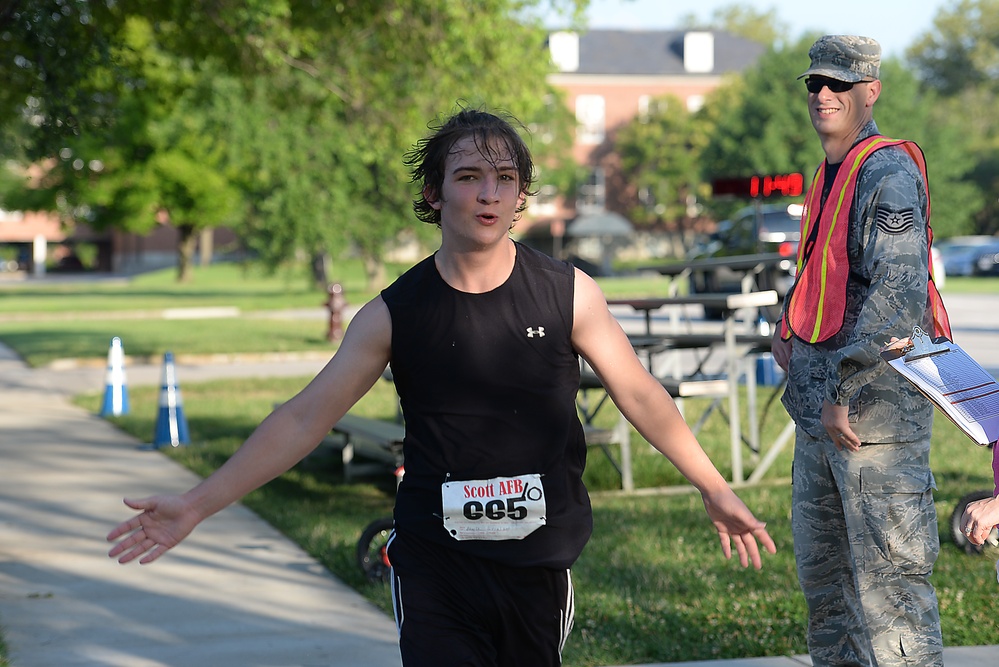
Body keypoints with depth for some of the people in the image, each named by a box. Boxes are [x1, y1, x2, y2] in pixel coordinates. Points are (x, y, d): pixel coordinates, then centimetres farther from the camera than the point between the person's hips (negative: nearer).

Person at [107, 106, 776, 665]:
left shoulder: (568, 293, -4)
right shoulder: (395, 314, -5)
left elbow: (639, 395, 6)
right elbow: (303, 419, -2)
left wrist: (715, 488, 9)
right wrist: (197, 506, -6)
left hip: (539, 560, 1)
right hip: (435, 562, -1)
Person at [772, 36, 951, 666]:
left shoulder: (889, 175, -13)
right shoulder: (829, 176, 16)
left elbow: (900, 295, -24)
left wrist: (842, 393, -23)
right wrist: (792, 328, 12)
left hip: (875, 408, -10)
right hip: (818, 408, 10)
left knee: (887, 577, -6)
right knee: (822, 568, 16)